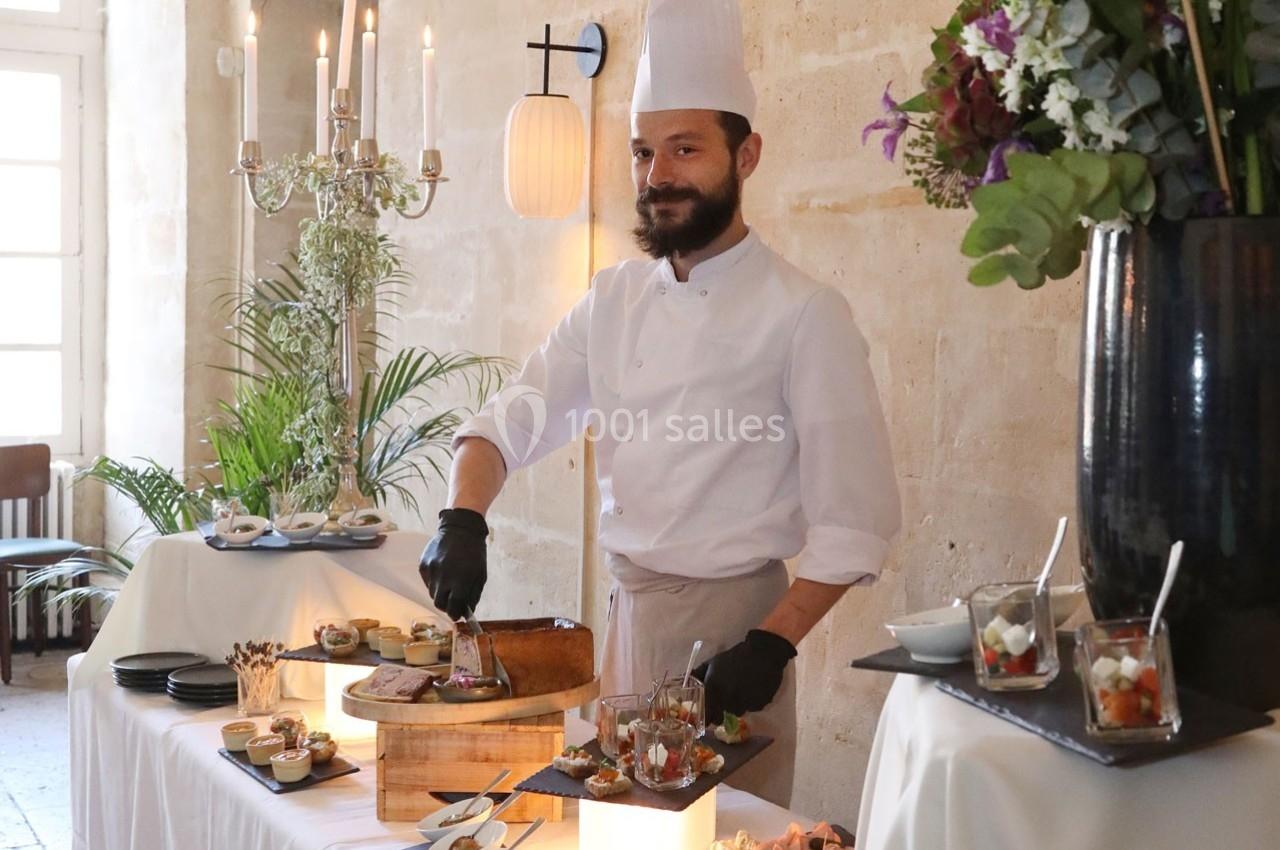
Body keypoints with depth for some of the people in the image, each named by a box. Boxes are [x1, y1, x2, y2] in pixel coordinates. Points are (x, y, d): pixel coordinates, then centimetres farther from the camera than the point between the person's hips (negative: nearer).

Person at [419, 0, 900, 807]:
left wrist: (770, 646, -20)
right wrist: (463, 520, -14)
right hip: (625, 613, 6)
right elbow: (513, 417, 5)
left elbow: (855, 522, -14)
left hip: (731, 623, -5)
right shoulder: (615, 300, 4)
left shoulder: (805, 315, -13)